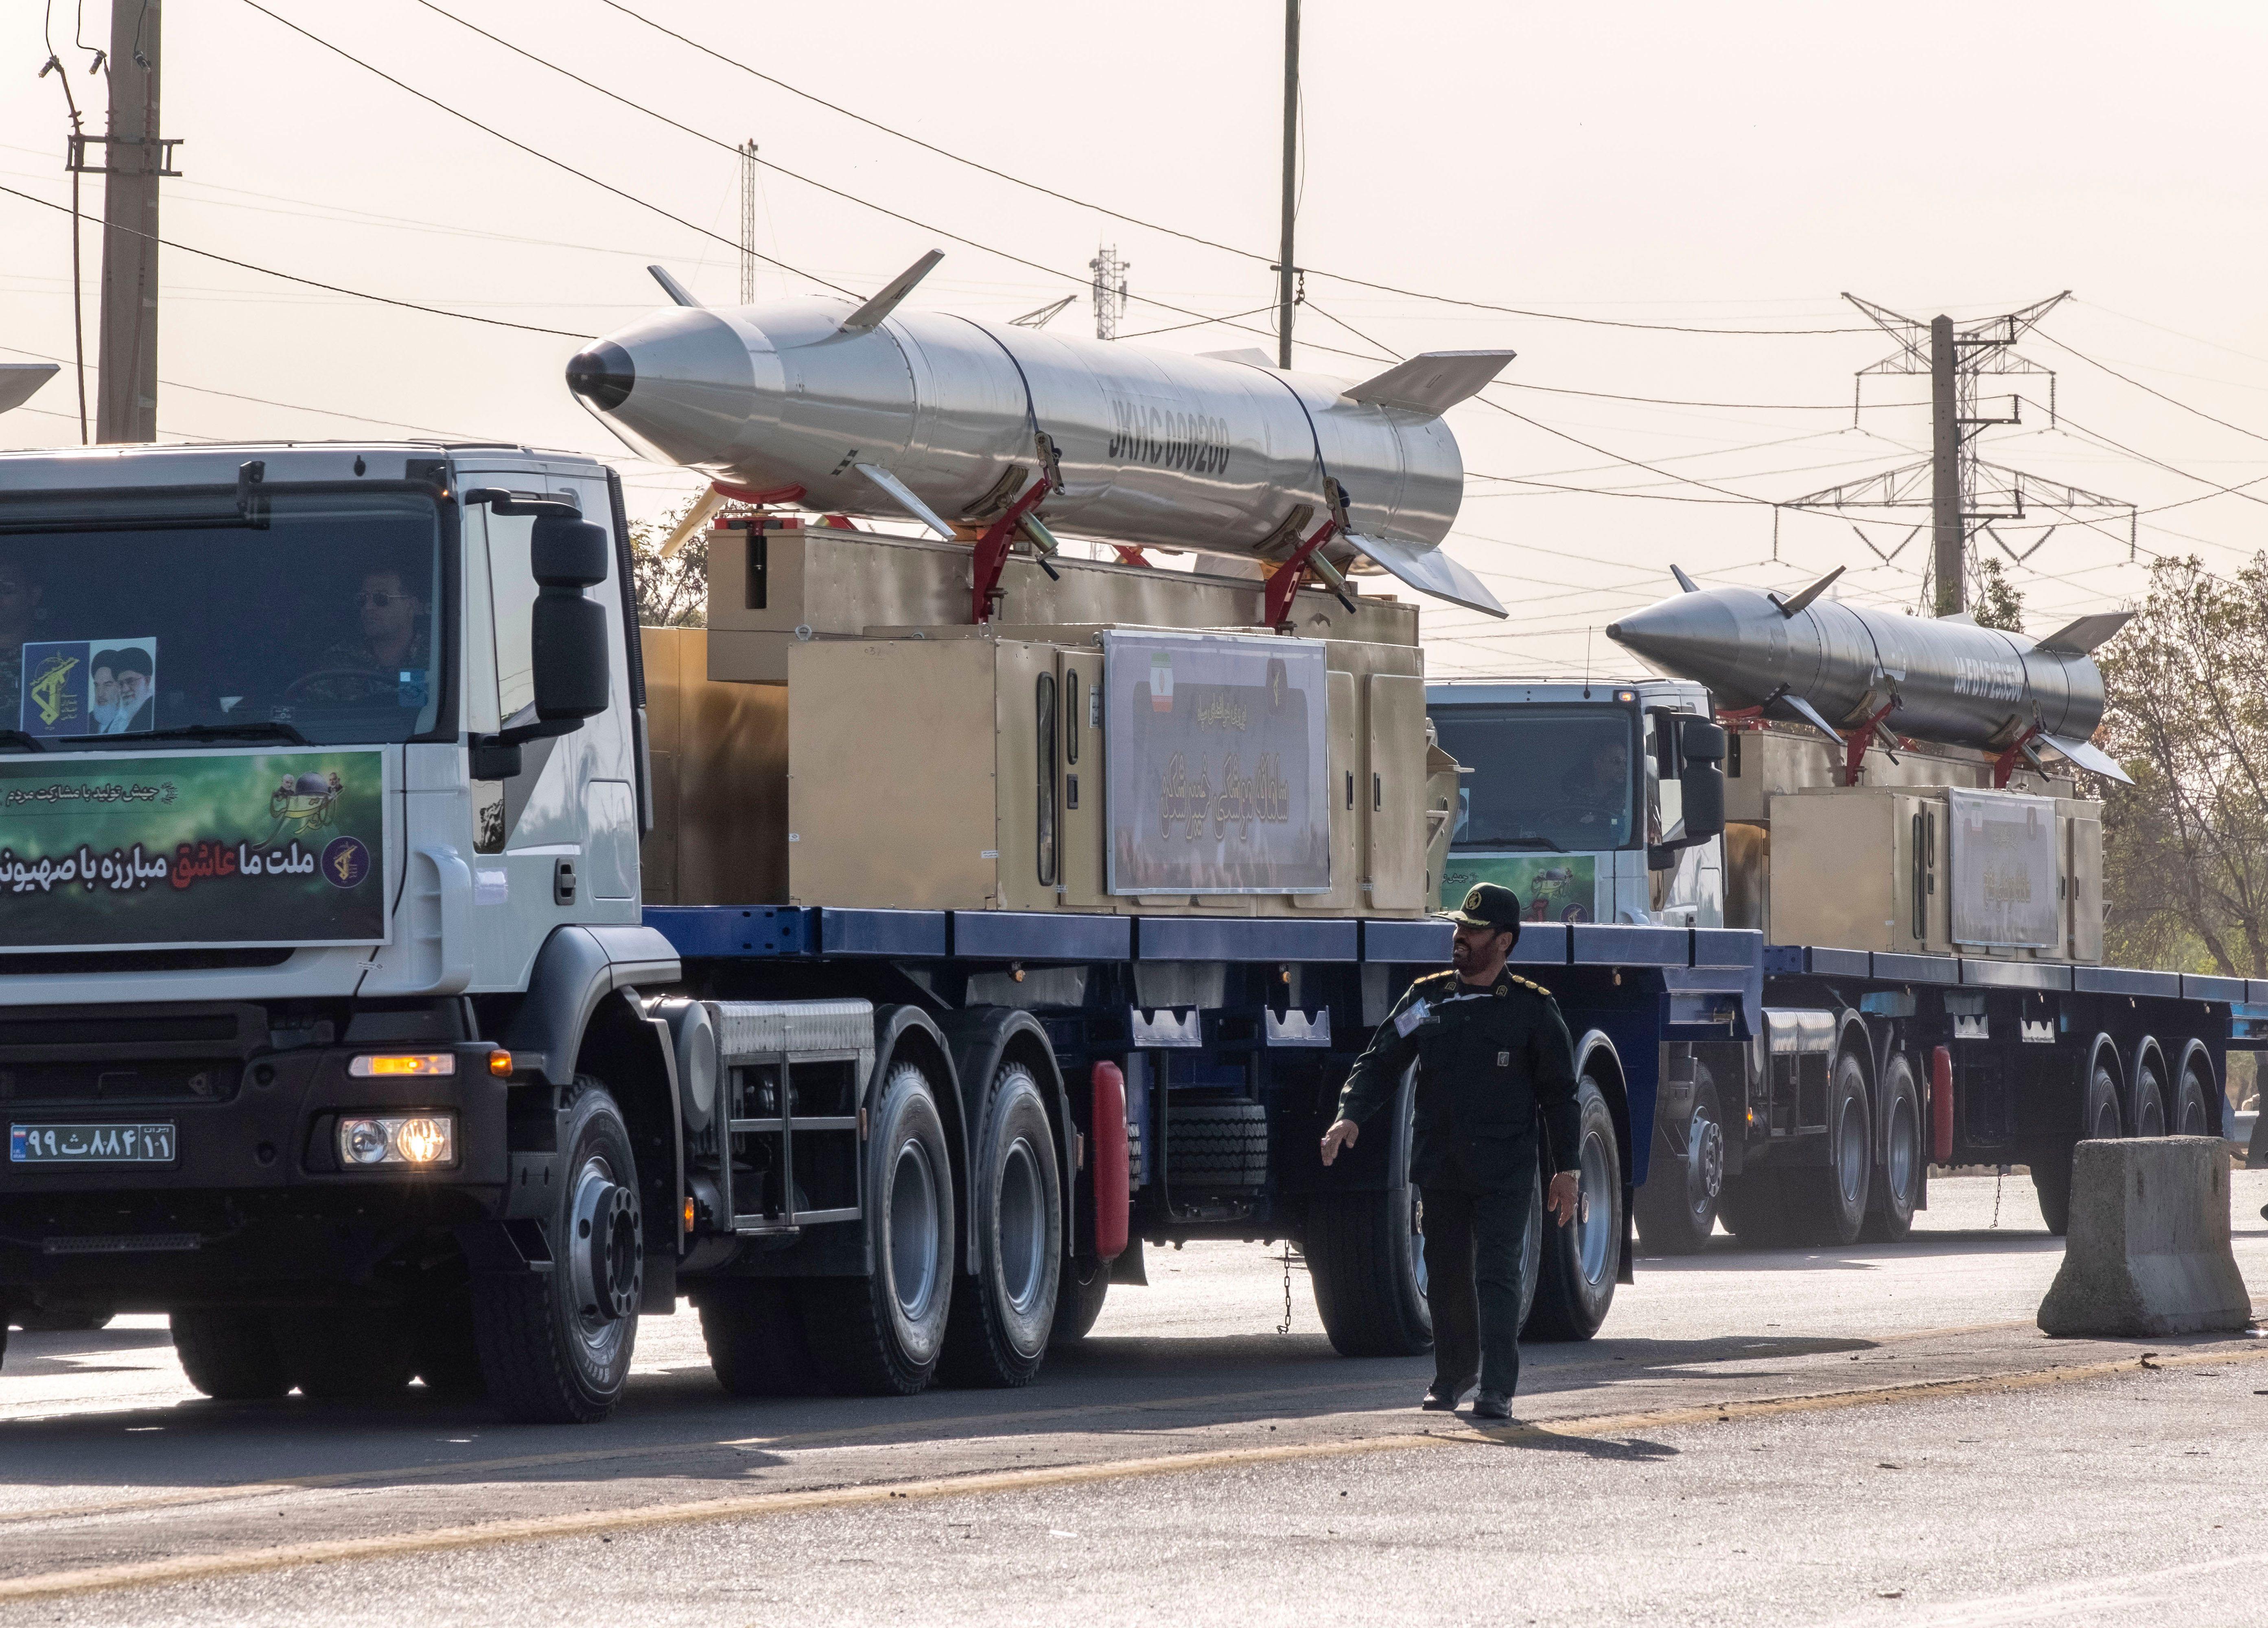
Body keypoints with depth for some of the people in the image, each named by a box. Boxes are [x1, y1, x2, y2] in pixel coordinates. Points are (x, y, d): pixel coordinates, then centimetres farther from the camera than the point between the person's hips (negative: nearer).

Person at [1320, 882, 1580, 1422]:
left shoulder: (1533, 1008, 0)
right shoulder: (1427, 999, 8)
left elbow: (1558, 1091, 4)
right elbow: (1381, 1061, 7)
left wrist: (1567, 1170, 0)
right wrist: (1351, 1115, -11)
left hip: (1505, 1171, -4)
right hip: (1439, 1168, 4)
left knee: (1497, 1275, -9)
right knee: (1446, 1275, 11)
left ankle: (1497, 1390, -10)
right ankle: (1452, 1377, 28)